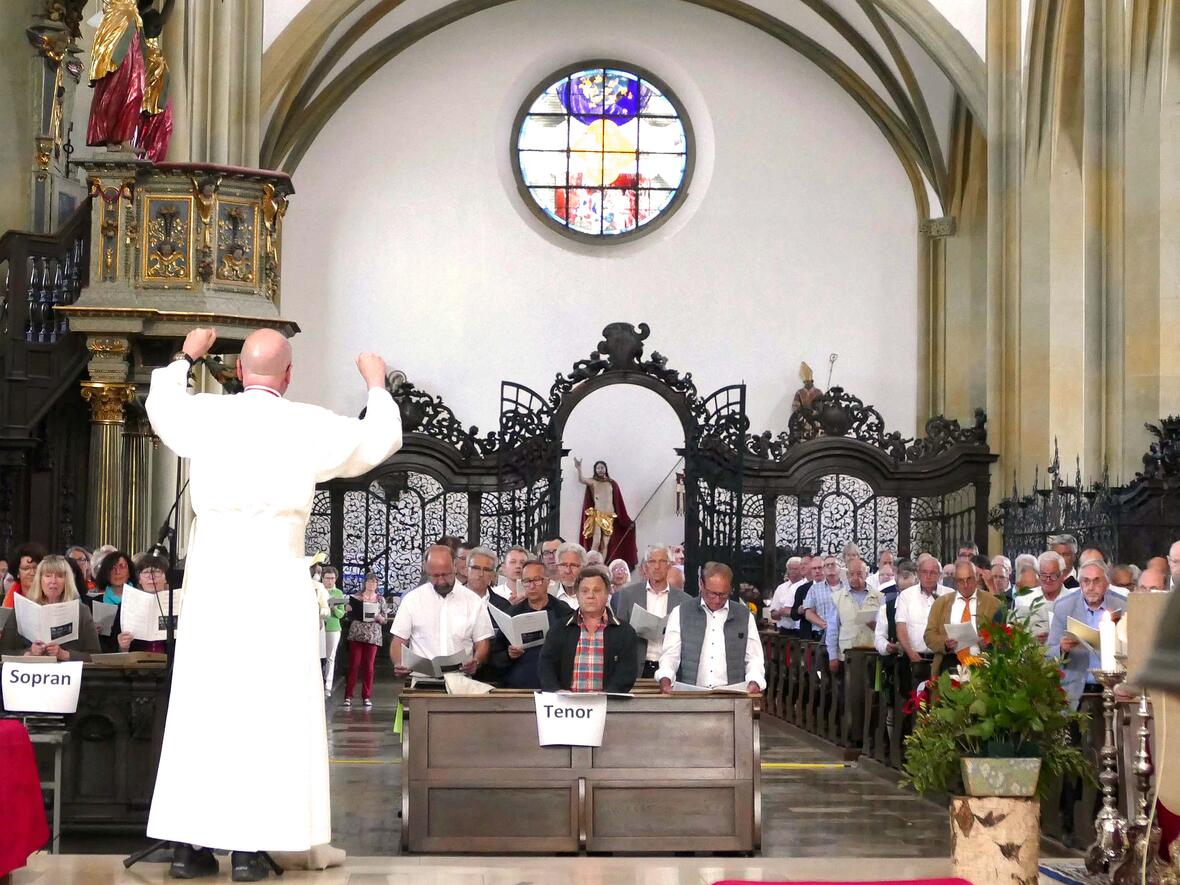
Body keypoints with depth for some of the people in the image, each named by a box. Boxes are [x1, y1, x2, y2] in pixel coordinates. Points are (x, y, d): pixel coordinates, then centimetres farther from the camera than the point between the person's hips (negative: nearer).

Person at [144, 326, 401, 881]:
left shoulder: (204, 416, 3)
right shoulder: (311, 427, -3)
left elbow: (161, 405, 28)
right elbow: (382, 439, 14)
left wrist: (185, 359, 46)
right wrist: (376, 385, 33)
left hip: (209, 583, 3)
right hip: (275, 584, -3)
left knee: (201, 706, 7)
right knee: (266, 711, 1)